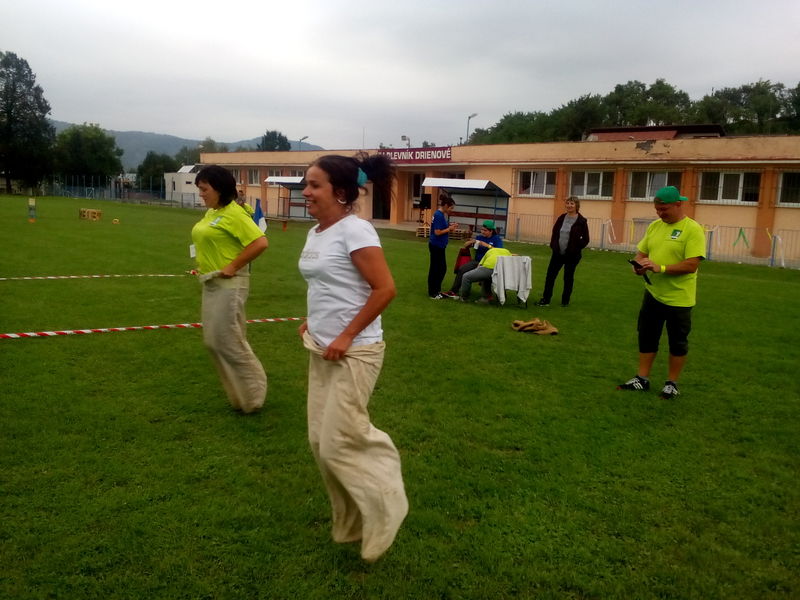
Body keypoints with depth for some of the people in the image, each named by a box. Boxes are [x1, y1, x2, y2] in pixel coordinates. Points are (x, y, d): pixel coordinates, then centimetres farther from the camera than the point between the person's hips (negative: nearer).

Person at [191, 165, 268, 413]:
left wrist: (233, 266, -21)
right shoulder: (210, 213, 12)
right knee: (213, 340, 12)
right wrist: (204, 264, 12)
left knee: (227, 340, -6)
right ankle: (240, 394, 25)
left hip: (229, 284, -10)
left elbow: (260, 242, -25)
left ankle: (251, 396, 11)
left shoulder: (234, 213, -16)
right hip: (210, 284, 10)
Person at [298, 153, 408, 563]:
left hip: (353, 353, -9)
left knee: (338, 444, -3)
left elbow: (385, 289, -21)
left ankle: (382, 510, 22)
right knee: (321, 440, 13)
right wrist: (312, 323, 10)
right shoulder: (315, 233, 9)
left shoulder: (354, 231, -17)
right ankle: (351, 523, 32)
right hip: (321, 349, 9)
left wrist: (346, 337, -21)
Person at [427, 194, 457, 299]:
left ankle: (437, 290, 28)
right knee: (435, 269, 2)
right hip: (436, 246, -9)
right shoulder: (439, 215, -19)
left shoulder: (442, 214, 9)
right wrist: (449, 229, -12)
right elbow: (437, 232, -22)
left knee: (442, 268, 16)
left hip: (440, 246, 9)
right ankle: (432, 293, 13)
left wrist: (450, 226, 2)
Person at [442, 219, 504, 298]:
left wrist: (487, 245, -17)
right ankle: (453, 291, -18)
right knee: (461, 269, -20)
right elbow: (465, 245, 21)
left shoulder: (497, 239, 4)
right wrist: (471, 242, -1)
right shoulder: (479, 237, 17)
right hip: (477, 261, 4)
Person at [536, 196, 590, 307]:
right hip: (557, 253, 4)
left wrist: (576, 248, -9)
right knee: (550, 275, 1)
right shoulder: (561, 218, 7)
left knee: (568, 278, 6)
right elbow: (554, 233, 13)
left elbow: (585, 239, -5)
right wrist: (553, 246, 3)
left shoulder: (581, 221, -7)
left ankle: (565, 301, 17)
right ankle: (545, 300, 7)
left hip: (572, 255, -4)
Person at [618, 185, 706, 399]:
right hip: (652, 293, 6)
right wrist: (639, 264, -10)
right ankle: (642, 379, 24)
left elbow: (691, 265, -21)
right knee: (646, 338, 12)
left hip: (678, 298, -6)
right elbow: (641, 252, 13)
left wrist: (660, 268, -27)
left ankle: (672, 384, 22)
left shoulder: (693, 229, -14)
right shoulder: (654, 226, 6)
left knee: (677, 343, 9)